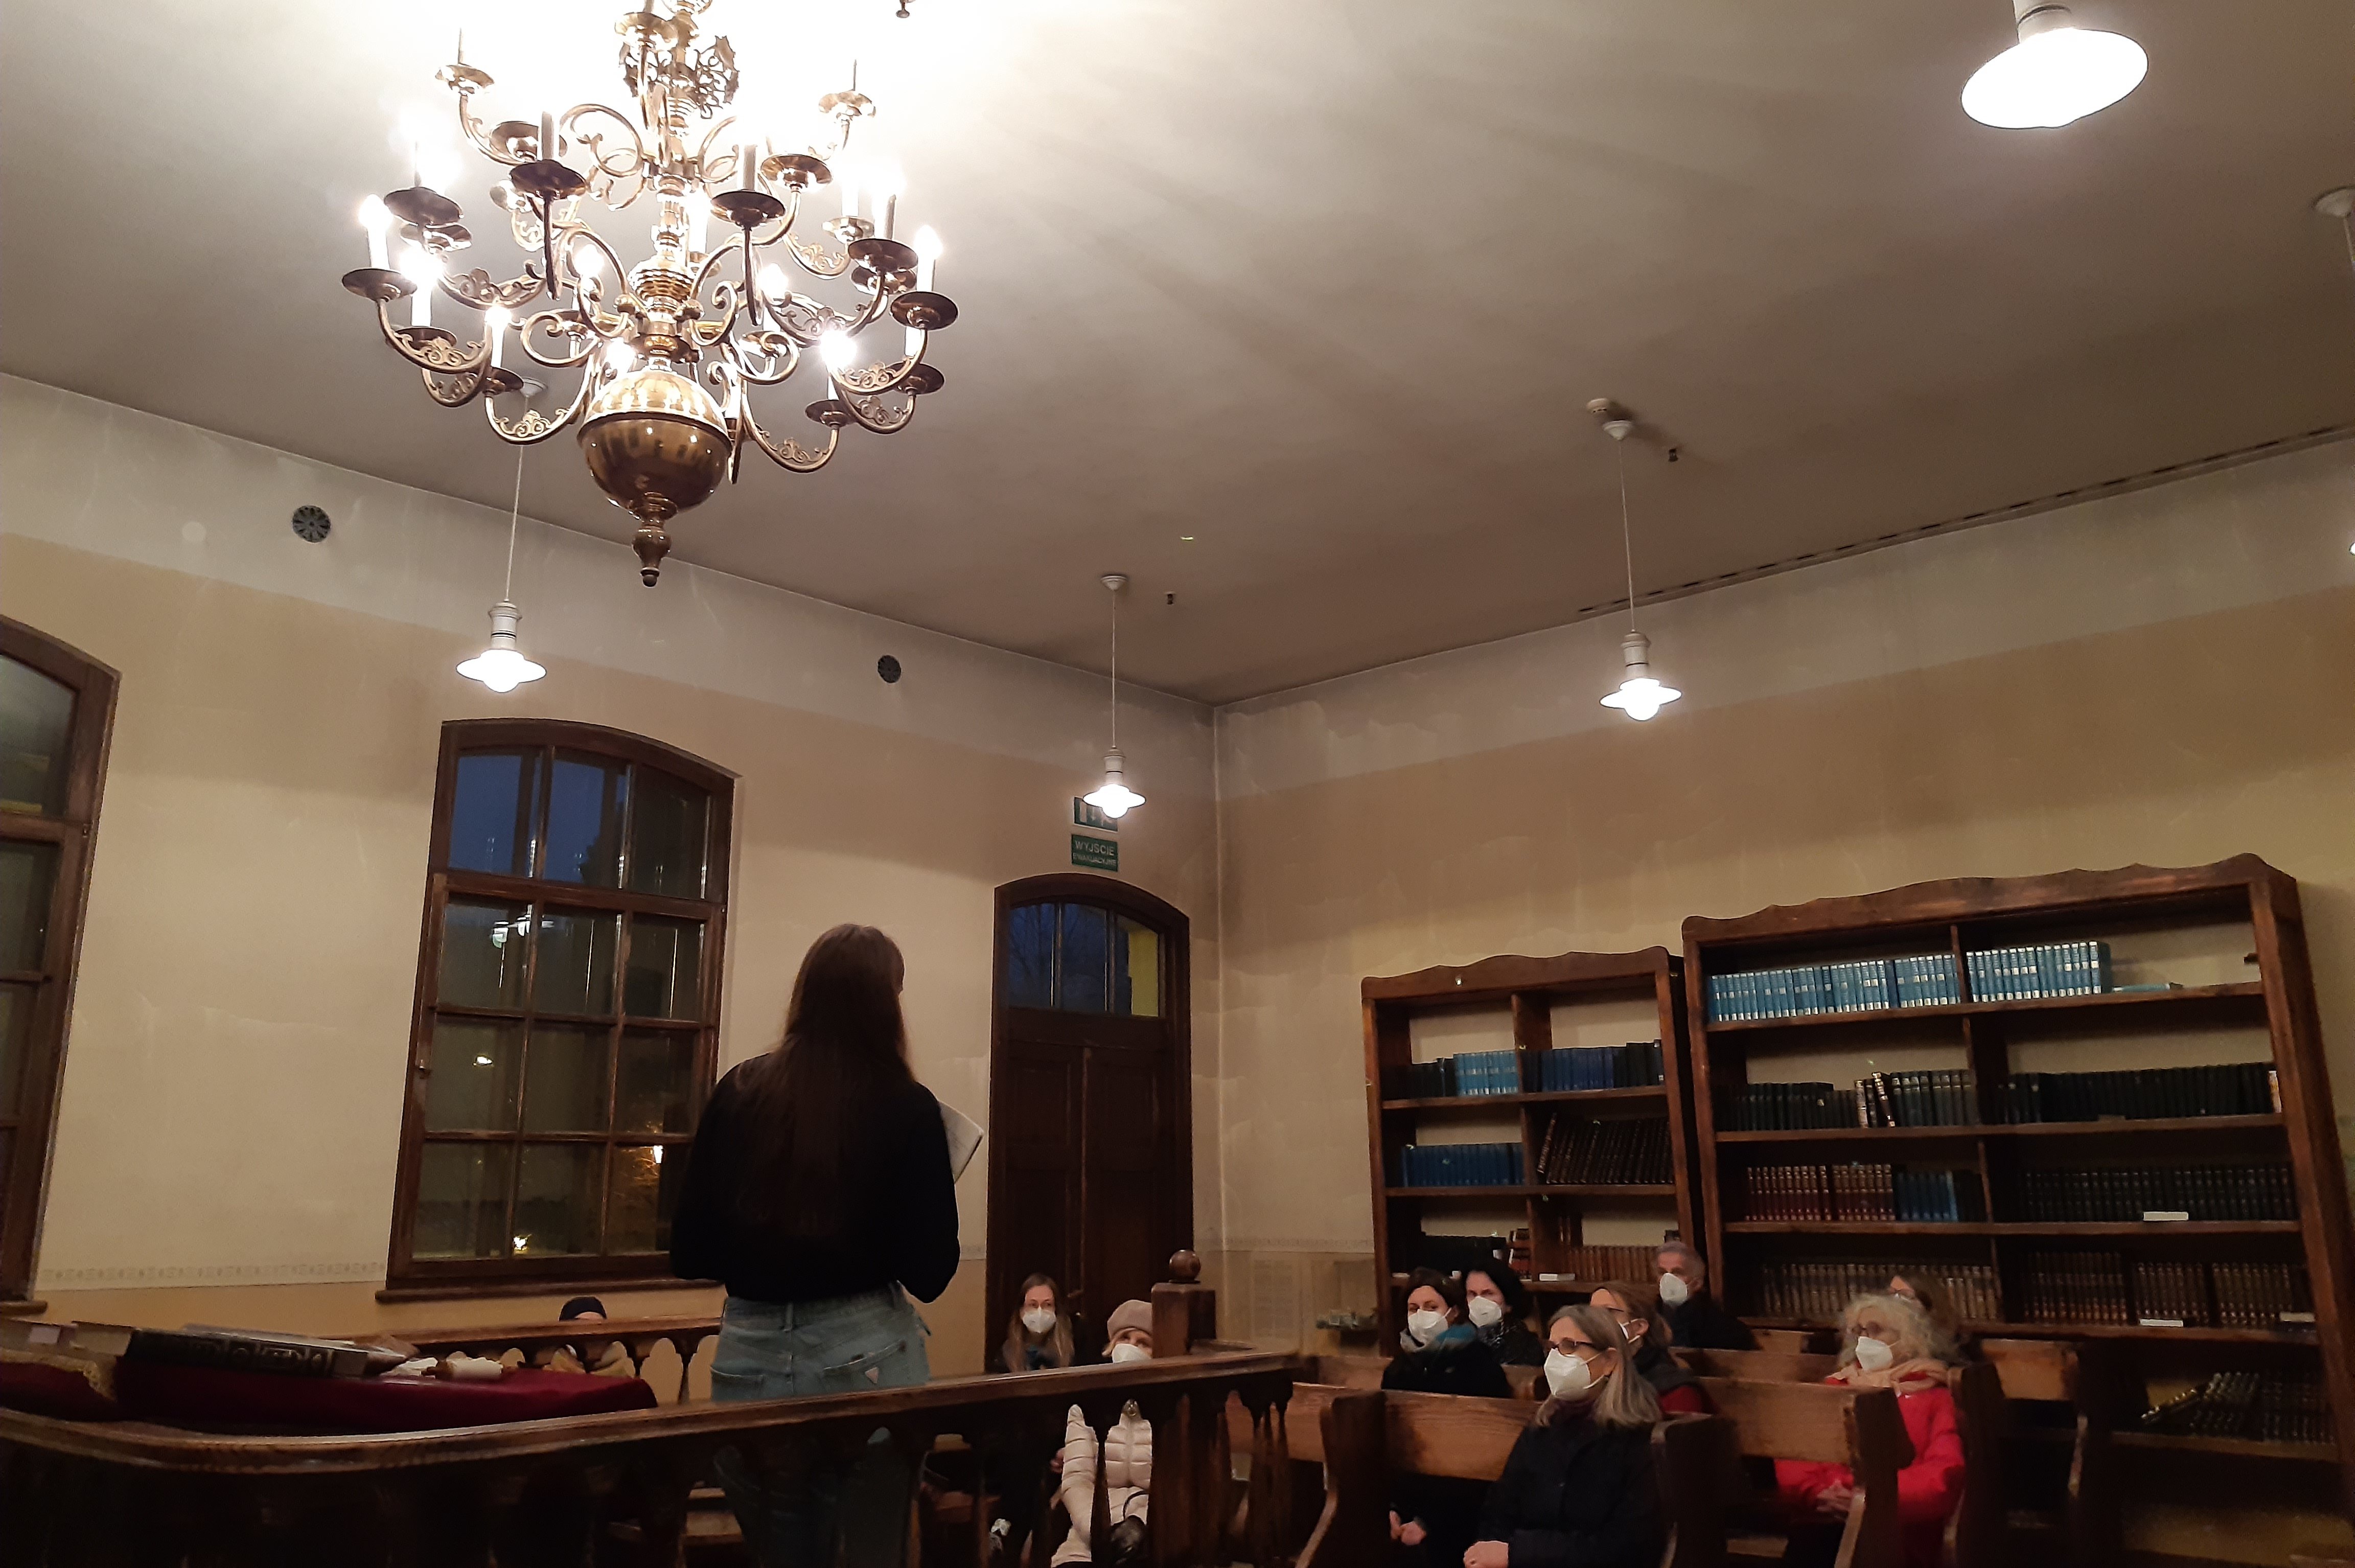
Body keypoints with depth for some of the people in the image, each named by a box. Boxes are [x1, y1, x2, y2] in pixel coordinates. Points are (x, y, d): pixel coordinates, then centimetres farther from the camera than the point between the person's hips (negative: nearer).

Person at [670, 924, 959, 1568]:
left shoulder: (739, 1093, -1)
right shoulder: (908, 1107, -9)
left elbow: (690, 1255, 3)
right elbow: (929, 1275, -7)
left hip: (752, 1359, 3)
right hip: (865, 1358, -3)